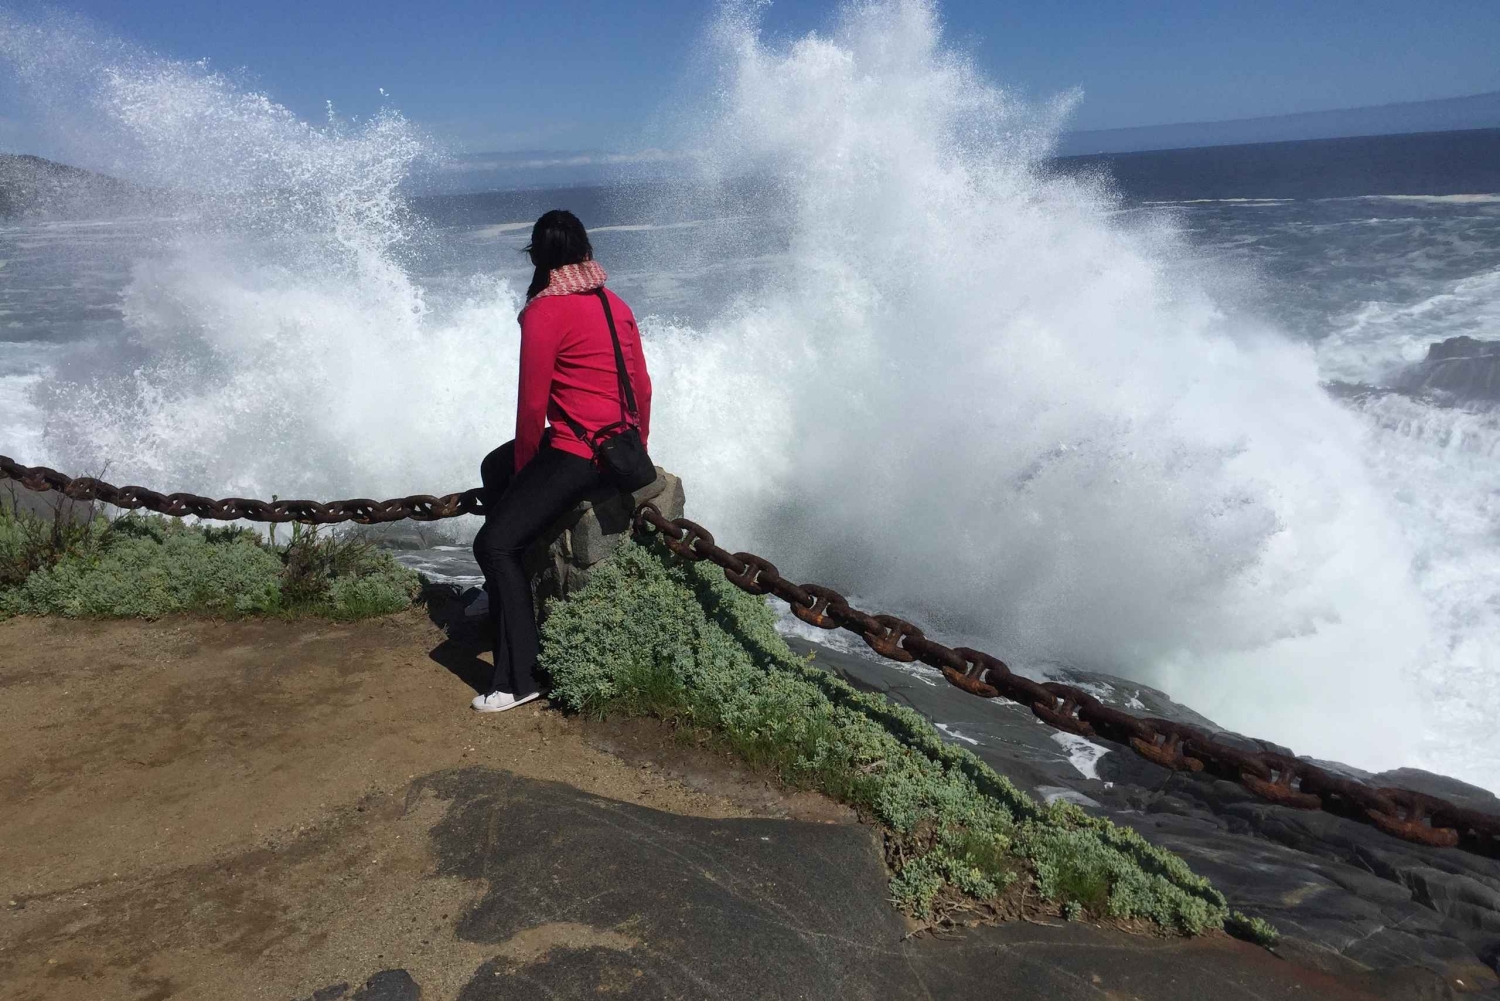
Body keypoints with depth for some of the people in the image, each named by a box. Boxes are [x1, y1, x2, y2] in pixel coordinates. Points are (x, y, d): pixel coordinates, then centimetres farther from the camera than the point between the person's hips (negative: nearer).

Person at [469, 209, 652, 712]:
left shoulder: (544, 312, -14)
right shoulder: (617, 306, 10)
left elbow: (532, 404, -14)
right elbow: (642, 387, 13)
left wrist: (526, 465, 1)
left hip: (578, 455, -9)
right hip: (618, 448, 9)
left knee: (494, 543, -10)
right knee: (494, 468, 28)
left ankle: (517, 678, -10)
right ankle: (508, 592, 39)